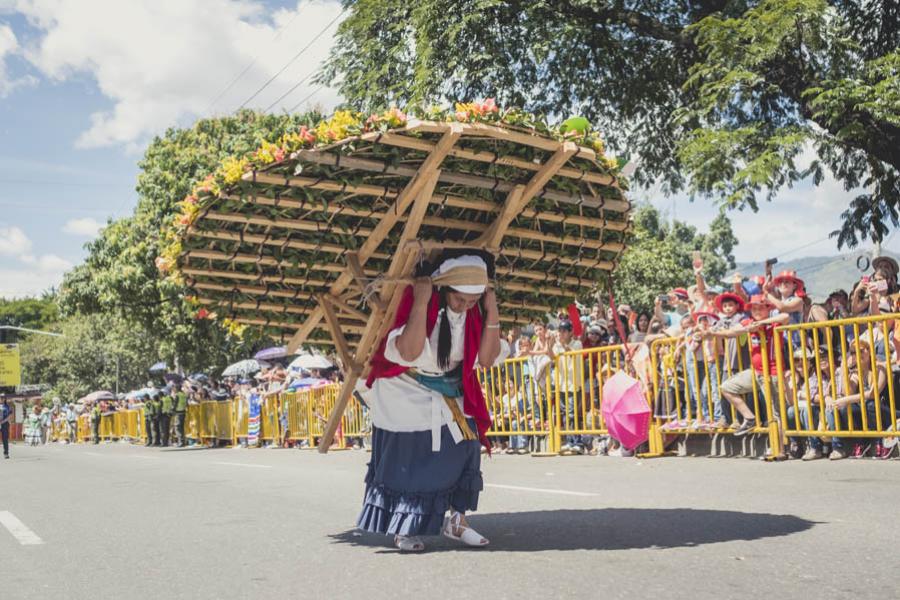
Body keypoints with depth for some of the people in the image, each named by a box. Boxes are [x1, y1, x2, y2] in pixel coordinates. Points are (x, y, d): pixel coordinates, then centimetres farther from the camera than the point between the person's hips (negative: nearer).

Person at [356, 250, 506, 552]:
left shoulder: (474, 311, -10)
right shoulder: (415, 300, -26)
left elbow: (487, 359, -13)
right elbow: (409, 352, -38)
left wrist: (492, 312, -22)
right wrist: (421, 303, -42)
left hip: (449, 396, 5)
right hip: (406, 395, -5)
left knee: (463, 449, 0)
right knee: (406, 461, -1)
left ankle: (456, 519, 14)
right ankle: (402, 529, 14)